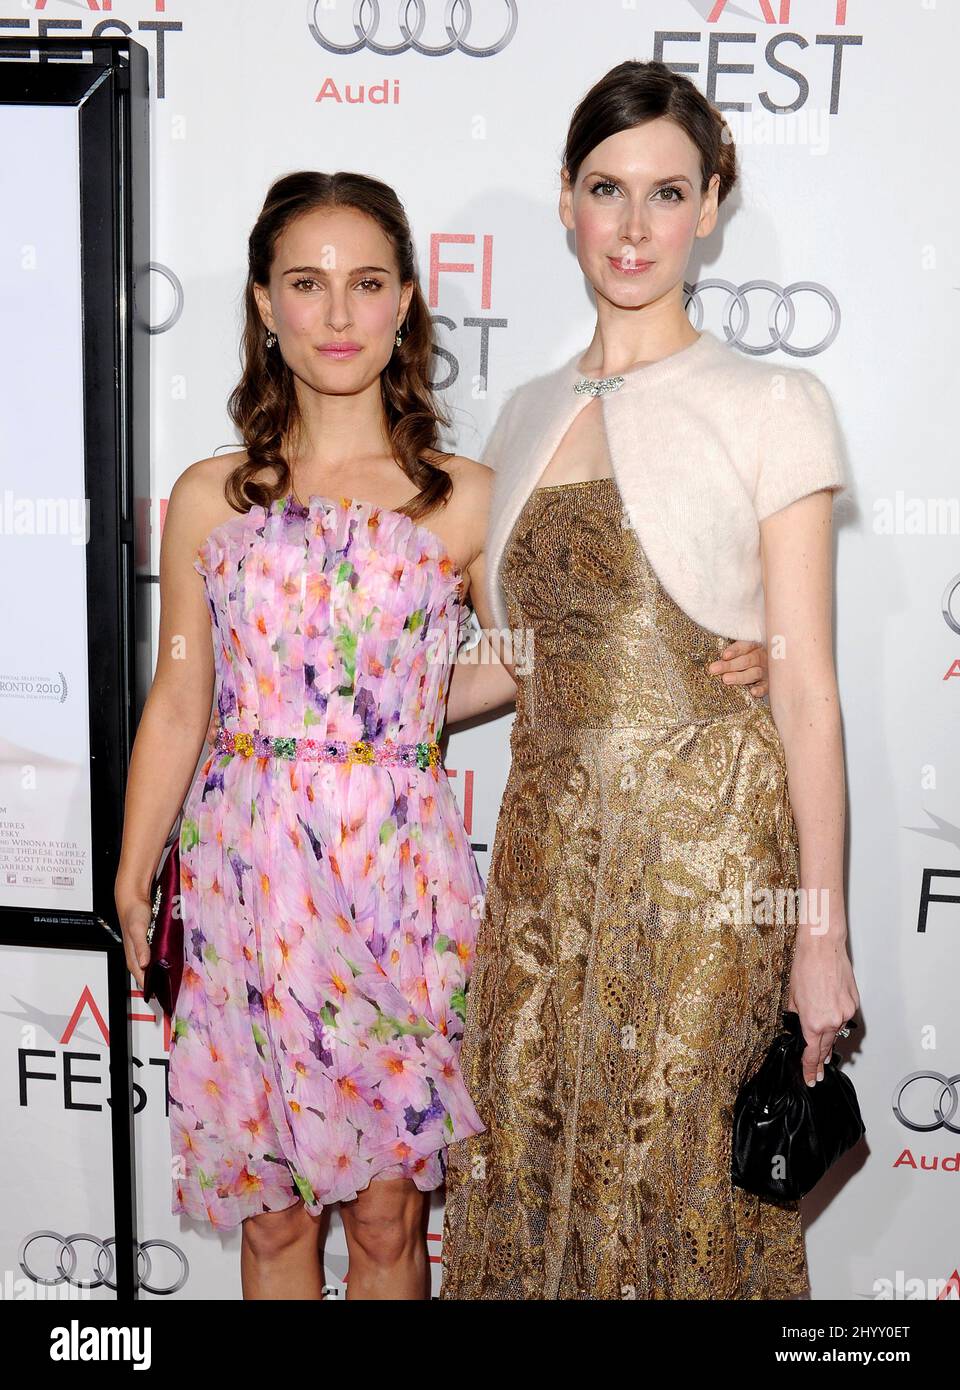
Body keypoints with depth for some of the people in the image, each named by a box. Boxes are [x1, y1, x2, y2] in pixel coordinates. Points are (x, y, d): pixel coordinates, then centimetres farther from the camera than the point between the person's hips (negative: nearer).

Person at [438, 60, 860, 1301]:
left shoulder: (771, 407, -5)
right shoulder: (530, 414, 10)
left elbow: (805, 686, -8)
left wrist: (822, 931, -10)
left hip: (710, 854, -4)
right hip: (551, 848, 5)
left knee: (682, 1174, 6)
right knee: (527, 1162, 11)